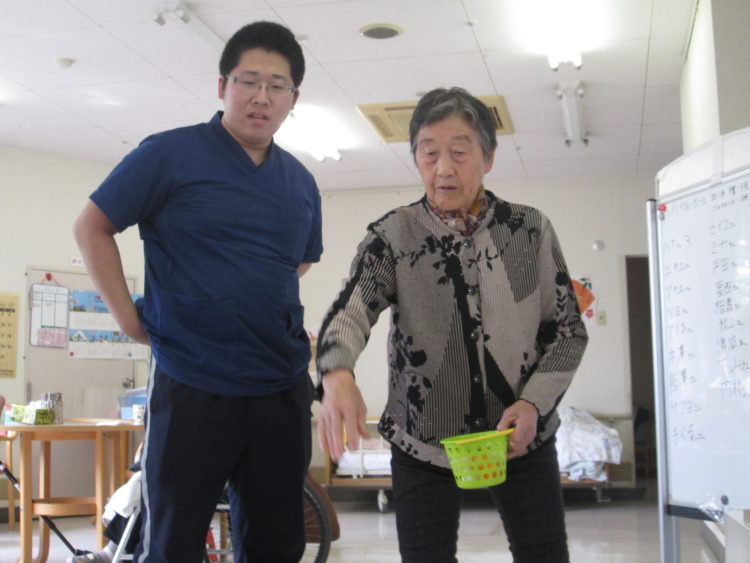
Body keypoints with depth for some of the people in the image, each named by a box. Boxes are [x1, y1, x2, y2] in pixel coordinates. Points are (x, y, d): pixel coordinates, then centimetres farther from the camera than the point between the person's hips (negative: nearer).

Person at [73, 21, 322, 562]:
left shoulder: (301, 182, 10)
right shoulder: (170, 153, -5)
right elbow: (92, 227, 1)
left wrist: (269, 308, 13)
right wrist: (128, 316, -5)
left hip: (282, 391, 5)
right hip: (193, 389, -4)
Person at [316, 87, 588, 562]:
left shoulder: (532, 230, -2)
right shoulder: (392, 236, -5)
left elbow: (569, 329, 2)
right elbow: (351, 310, -19)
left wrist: (534, 403, -14)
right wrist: (338, 375, -41)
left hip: (522, 435, 1)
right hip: (423, 440, 0)